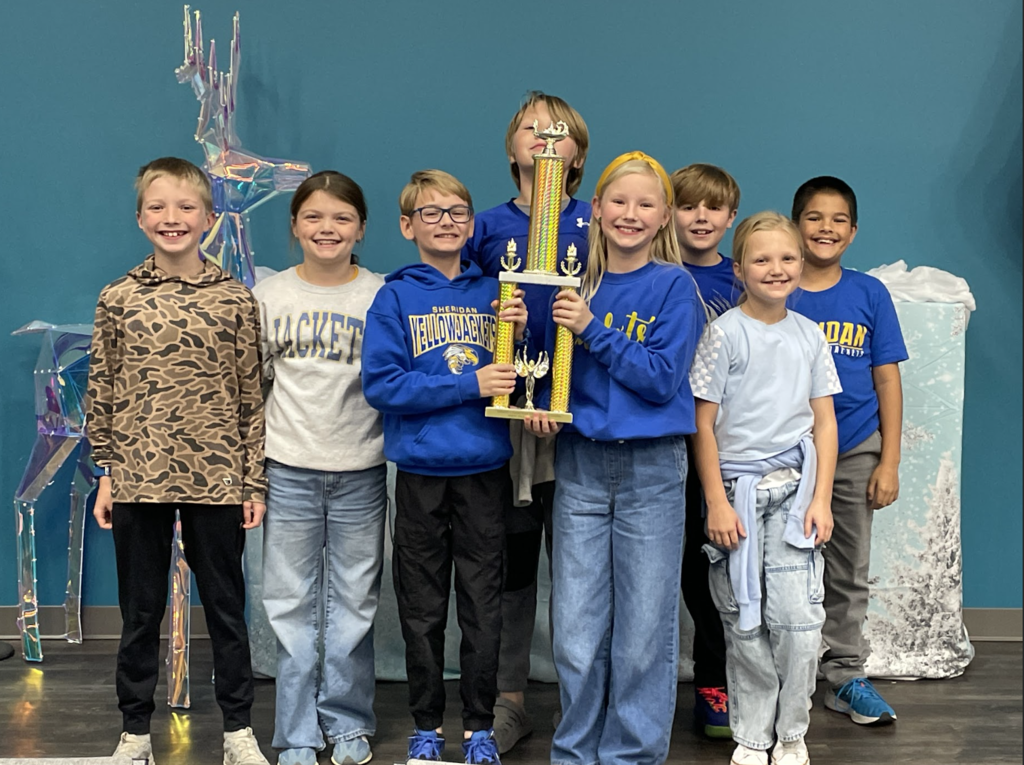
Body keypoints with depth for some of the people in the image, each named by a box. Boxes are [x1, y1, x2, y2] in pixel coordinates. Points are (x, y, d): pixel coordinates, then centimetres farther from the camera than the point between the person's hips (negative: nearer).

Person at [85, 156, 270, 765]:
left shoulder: (236, 300, 0)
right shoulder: (118, 300, 2)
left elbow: (252, 396, 1)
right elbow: (102, 392, 6)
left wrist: (255, 482, -2)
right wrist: (106, 474, 3)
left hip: (217, 480, -1)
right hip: (138, 480, 1)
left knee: (226, 605, 9)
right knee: (141, 610, 11)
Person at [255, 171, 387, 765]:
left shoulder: (383, 296, 0)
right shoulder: (270, 295, 3)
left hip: (361, 471, 0)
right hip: (289, 470, 1)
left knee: (354, 602, 8)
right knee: (293, 603, 6)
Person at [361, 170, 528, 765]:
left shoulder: (493, 292, 6)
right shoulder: (396, 298, 0)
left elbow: (520, 376, 8)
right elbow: (381, 383, -11)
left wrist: (520, 332, -12)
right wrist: (469, 385, -15)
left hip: (485, 470, 1)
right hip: (420, 472, -1)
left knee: (483, 604, 6)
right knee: (422, 608, 8)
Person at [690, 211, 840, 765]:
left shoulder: (809, 335, 7)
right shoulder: (725, 333, -4)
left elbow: (825, 422, 9)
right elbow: (704, 423, -4)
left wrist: (821, 498, 1)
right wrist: (716, 502, -8)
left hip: (794, 486, 2)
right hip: (737, 486, -2)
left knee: (798, 616, -5)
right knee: (744, 621, 4)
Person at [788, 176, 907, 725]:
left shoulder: (870, 294, 2)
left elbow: (887, 381, 3)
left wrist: (889, 462, -2)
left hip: (855, 452, 2)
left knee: (849, 572, 11)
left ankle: (846, 677, 24)